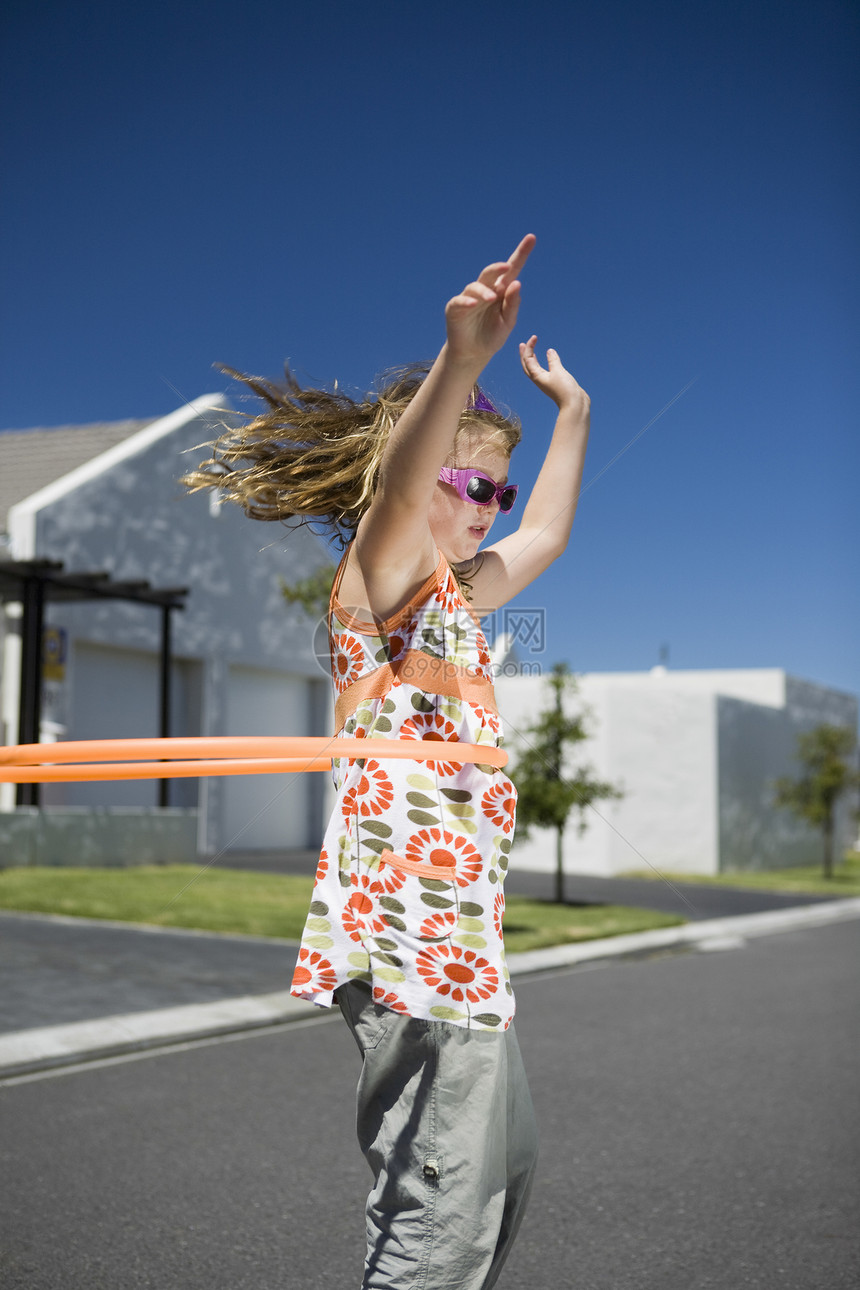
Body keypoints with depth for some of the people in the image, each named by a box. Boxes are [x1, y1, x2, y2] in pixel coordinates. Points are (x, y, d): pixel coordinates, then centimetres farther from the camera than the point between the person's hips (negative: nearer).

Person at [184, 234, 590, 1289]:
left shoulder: (453, 596, 22)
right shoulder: (375, 579, -4)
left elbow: (545, 535, 38)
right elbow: (398, 490, -27)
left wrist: (572, 413, 39)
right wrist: (462, 361, -43)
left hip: (458, 925, 10)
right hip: (407, 923, -10)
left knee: (503, 1163, 20)